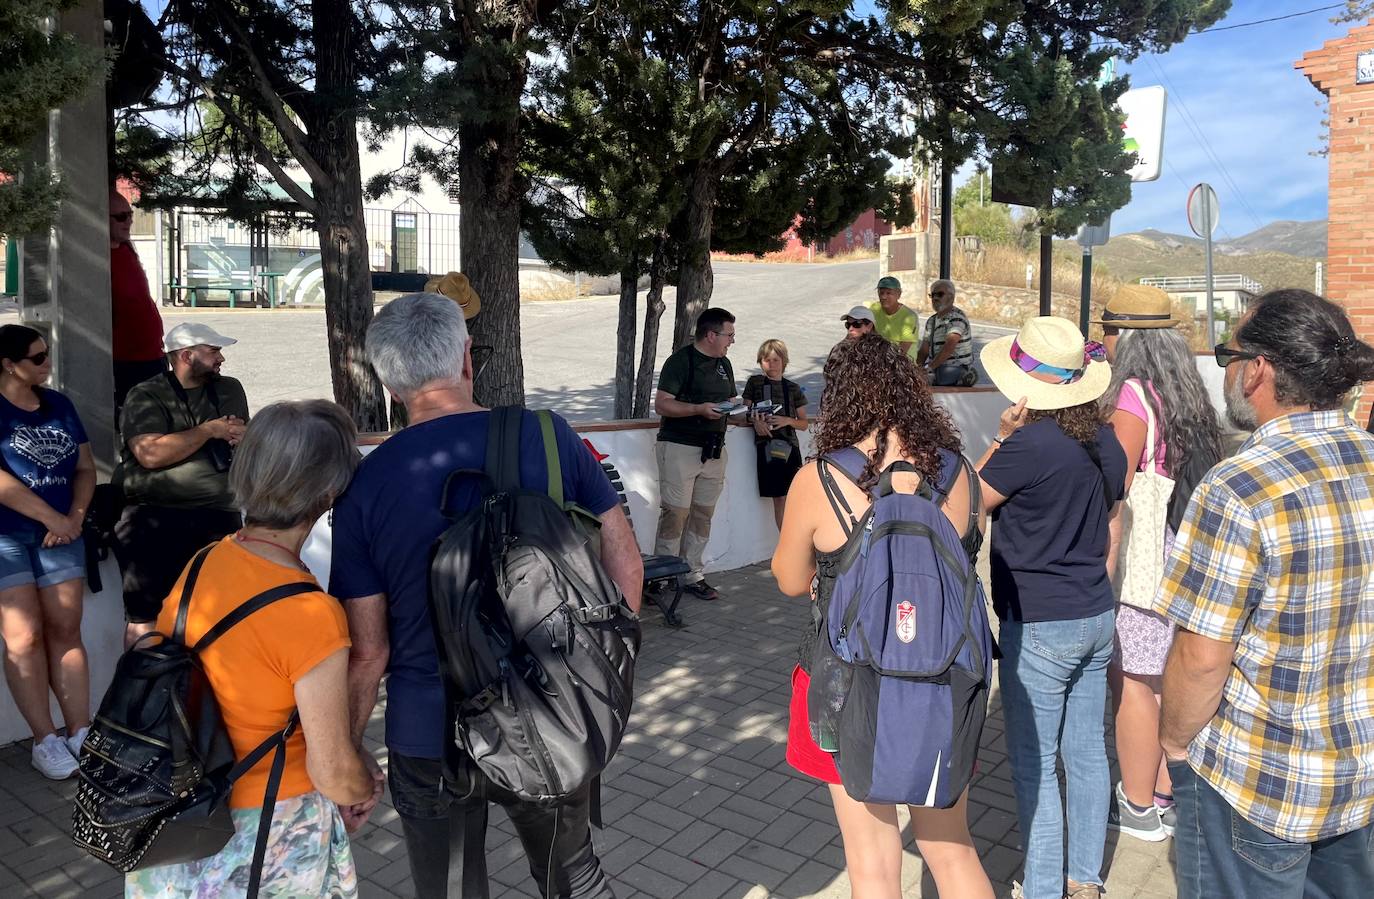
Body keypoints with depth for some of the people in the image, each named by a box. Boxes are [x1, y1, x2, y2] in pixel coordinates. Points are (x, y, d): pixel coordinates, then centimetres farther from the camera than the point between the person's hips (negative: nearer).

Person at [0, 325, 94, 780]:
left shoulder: (58, 404, 9)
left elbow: (85, 468, 11)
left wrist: (75, 516, -5)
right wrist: (53, 517, -17)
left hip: (60, 535, 5)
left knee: (65, 631, 4)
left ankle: (80, 732, 9)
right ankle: (45, 740, 4)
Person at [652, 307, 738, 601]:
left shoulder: (724, 364, 17)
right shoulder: (680, 361, -8)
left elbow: (729, 401, 25)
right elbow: (661, 404, -13)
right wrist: (699, 409, -23)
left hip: (713, 450, 7)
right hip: (680, 447, -7)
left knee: (703, 515, 9)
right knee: (675, 513, -7)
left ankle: (692, 576, 17)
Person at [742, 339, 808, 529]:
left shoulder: (794, 388, 9)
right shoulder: (754, 382, 8)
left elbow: (803, 423, 13)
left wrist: (788, 421, -7)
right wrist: (755, 421, -8)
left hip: (789, 444, 1)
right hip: (766, 446, -1)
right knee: (779, 498, 0)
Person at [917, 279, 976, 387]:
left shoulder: (957, 317, -11)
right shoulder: (931, 321, 17)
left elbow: (949, 348, -24)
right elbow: (923, 352, 13)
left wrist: (929, 367, -23)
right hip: (936, 371, 7)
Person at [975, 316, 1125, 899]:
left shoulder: (1029, 444, -22)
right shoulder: (1105, 441, 3)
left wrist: (1000, 439, -9)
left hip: (1040, 626, -8)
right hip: (1097, 615, 8)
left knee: (1033, 762, 5)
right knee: (1086, 752, 17)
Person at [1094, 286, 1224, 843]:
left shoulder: (1133, 395, -15)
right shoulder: (1187, 393, 10)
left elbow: (1118, 490, -17)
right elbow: (1204, 468, 16)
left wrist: (1104, 564, -15)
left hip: (1143, 553, -9)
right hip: (1185, 548, 9)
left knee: (1130, 680, 1)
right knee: (1165, 676, 17)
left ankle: (1138, 808, 12)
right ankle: (1166, 795, 29)